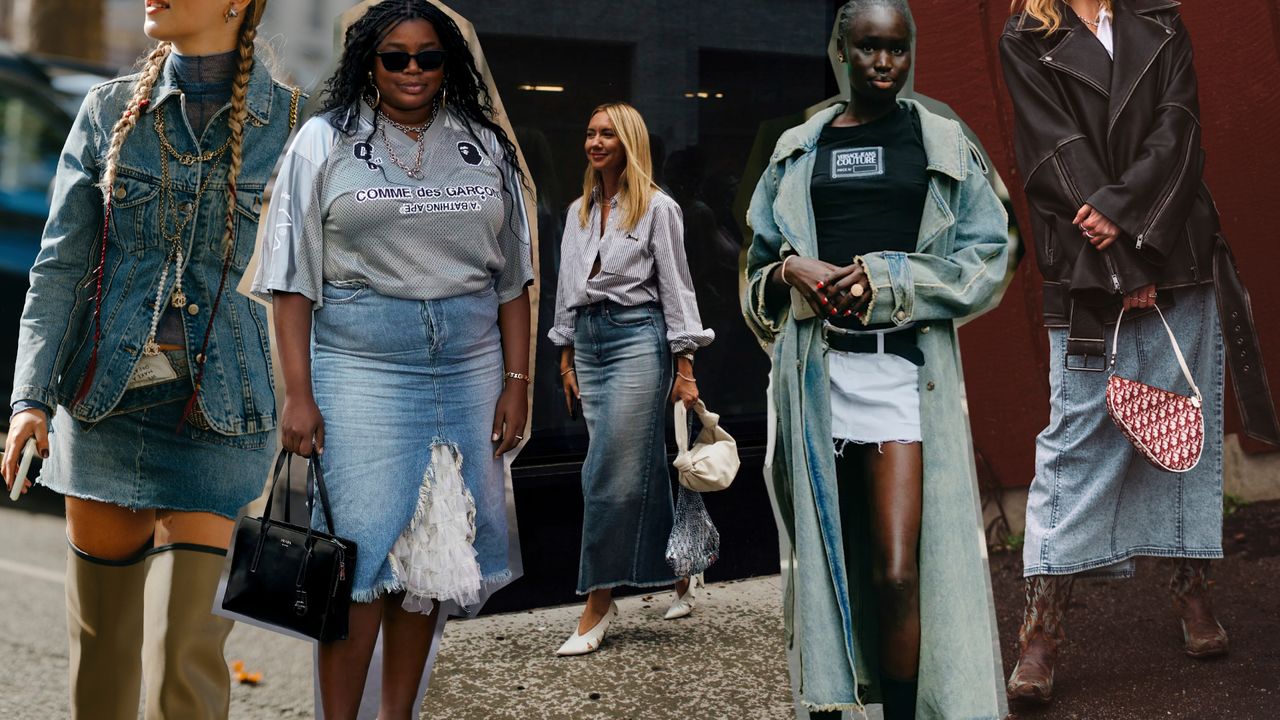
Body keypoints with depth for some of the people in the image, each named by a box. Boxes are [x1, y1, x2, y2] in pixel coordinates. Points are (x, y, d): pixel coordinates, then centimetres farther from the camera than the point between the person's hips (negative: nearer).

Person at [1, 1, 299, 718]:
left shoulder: (291, 121, -1)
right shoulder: (111, 109, 7)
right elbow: (62, 262, 5)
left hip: (215, 409, -3)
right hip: (105, 392, 3)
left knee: (182, 652, -7)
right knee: (100, 638, 11)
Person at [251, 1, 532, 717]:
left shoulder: (486, 147, 11)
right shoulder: (326, 142, 3)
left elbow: (512, 274, 12)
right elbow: (293, 275, -1)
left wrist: (516, 381, 5)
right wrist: (298, 392, -8)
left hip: (468, 371, 3)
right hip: (359, 369, -3)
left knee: (430, 548, 6)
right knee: (361, 548, -7)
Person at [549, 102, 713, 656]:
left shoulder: (657, 207, -2)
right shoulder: (579, 211, 15)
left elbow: (675, 286, -4)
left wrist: (684, 366, -8)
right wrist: (566, 356, 15)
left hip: (638, 337, -6)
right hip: (589, 339, 6)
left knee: (609, 473, -11)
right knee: (645, 471, 10)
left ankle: (598, 604, -7)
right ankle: (679, 577, 21)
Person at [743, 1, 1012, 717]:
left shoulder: (945, 143, 9)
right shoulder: (800, 150, 14)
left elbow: (987, 260, 2)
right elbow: (761, 268, 18)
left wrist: (881, 281, -9)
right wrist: (793, 271, -5)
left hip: (906, 369, -2)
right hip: (815, 369, 2)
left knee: (898, 574, -10)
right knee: (823, 556, 4)